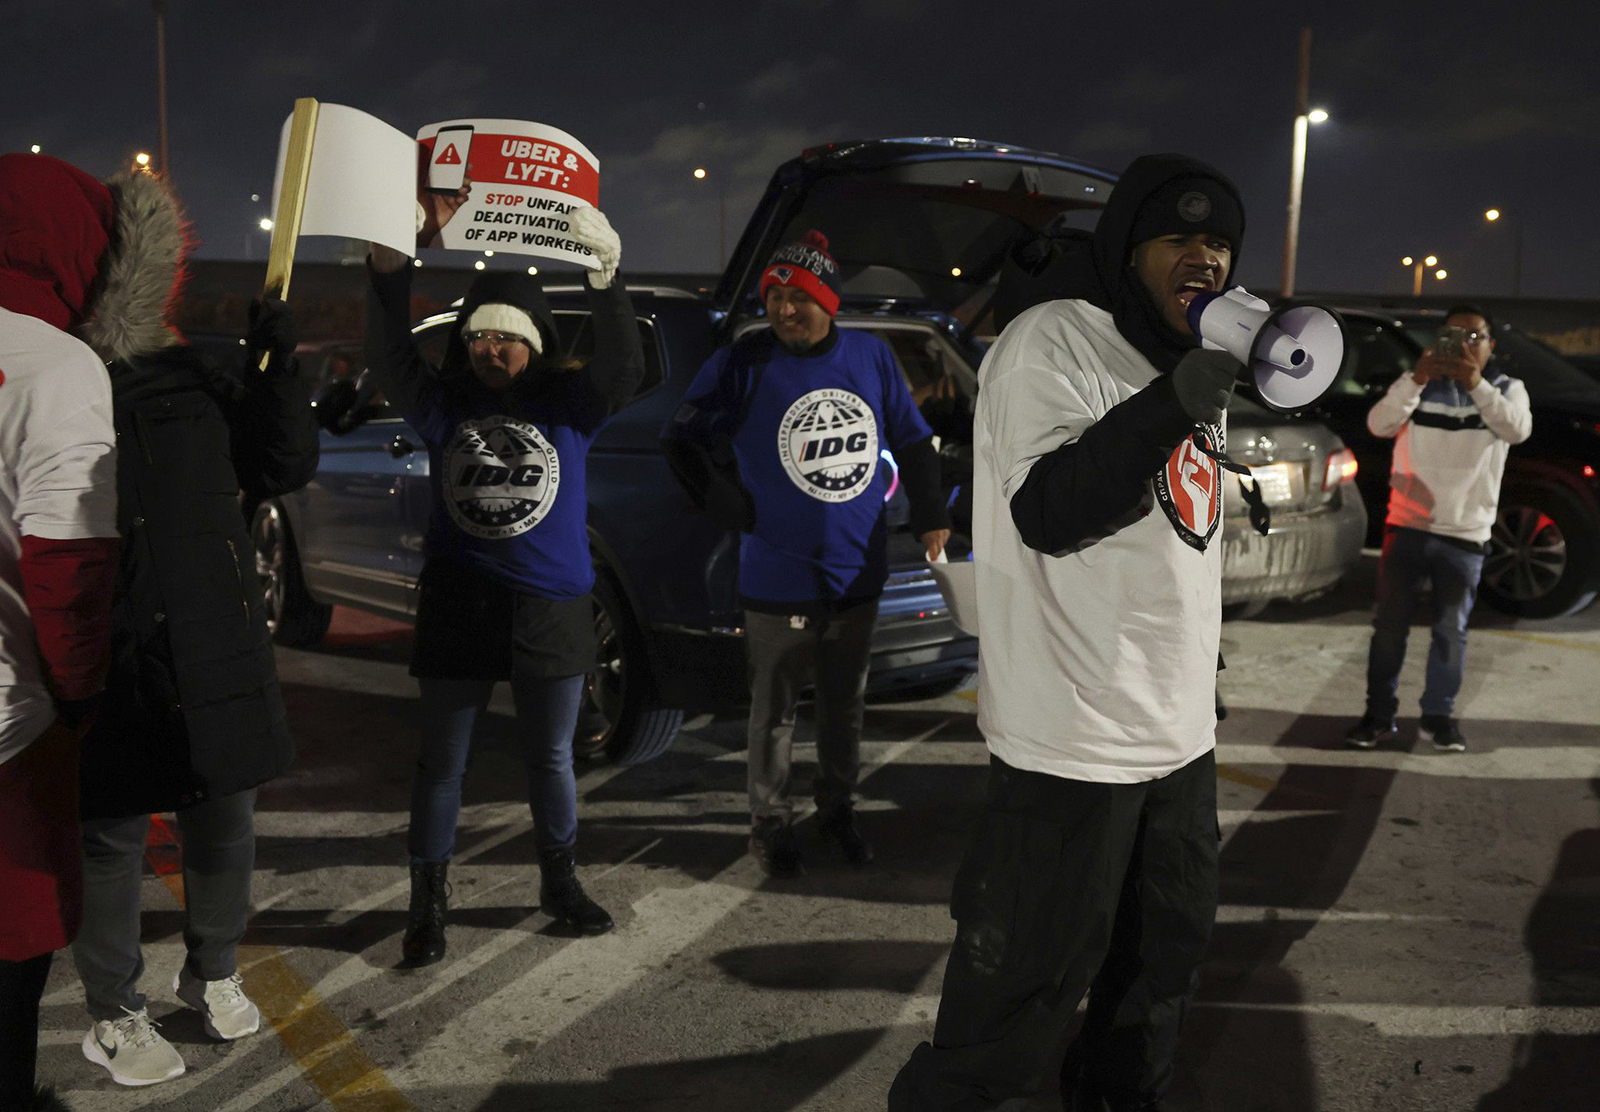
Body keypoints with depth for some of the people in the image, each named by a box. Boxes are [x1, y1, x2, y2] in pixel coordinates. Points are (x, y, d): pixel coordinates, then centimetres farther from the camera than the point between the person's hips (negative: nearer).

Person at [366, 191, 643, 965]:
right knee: (442, 761, 8)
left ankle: (560, 882, 34)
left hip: (553, 610, 0)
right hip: (458, 608, 0)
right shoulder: (443, 406, 0)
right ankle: (428, 901, 22)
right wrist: (394, 260, -30)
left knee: (550, 757, 15)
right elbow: (388, 355, -15)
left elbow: (623, 369, -20)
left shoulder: (569, 404, -2)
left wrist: (606, 278, -35)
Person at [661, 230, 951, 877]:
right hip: (779, 577, -3)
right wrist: (736, 509, -6)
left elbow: (913, 443, 12)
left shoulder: (871, 357, 2)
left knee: (846, 704, 16)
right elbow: (681, 442, 0)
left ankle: (838, 809, 34)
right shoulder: (743, 363, -8)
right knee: (775, 710, 7)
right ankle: (770, 824, 23)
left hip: (857, 572, 3)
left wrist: (930, 518, 9)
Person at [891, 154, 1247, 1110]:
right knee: (1027, 994, -2)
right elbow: (1048, 513, -24)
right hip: (1075, 743, -9)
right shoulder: (1055, 342, -12)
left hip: (1181, 733, 9)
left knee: (1166, 956, 22)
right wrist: (1174, 406, -32)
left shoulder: (1190, 358, 15)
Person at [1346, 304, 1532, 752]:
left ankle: (1438, 716, 19)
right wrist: (1418, 379, -25)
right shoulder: (1418, 384, 6)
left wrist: (1477, 384, -29)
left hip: (1465, 534, 0)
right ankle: (1379, 714, 12)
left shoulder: (1507, 389, 5)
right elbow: (1379, 424, -12)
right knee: (1389, 625, 3)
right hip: (1407, 525, 0)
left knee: (1451, 630, 6)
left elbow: (1517, 429, -17)